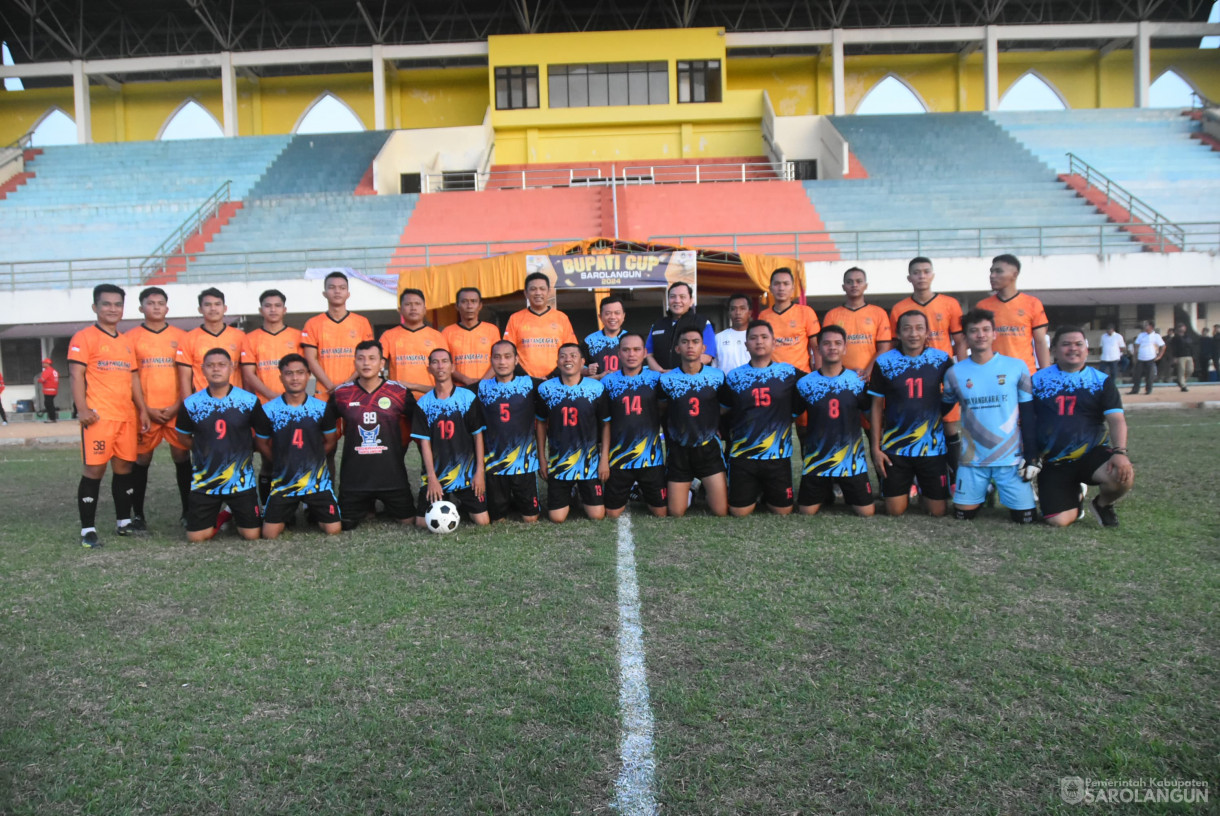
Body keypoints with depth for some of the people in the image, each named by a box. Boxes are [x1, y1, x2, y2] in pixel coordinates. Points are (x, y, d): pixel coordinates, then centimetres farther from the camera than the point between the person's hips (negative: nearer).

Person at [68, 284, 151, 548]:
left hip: (126, 416, 6)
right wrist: (82, 409, -18)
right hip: (98, 416, -6)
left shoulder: (126, 342, 18)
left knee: (124, 468, 11)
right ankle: (88, 530, 2)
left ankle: (123, 522, 22)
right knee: (95, 469, -5)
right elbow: (76, 375, -8)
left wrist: (142, 410, 13)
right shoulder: (84, 337, -2)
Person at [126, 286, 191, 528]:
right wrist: (145, 409, -7)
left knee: (182, 458, 3)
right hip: (145, 411, -1)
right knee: (141, 460, 4)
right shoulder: (131, 337, 4)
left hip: (176, 409, 1)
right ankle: (137, 514, 13)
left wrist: (177, 406, -5)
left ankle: (187, 510, 13)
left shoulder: (180, 336, 7)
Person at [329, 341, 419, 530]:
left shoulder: (400, 392, -4)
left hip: (392, 474, -1)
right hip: (353, 477, 1)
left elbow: (416, 425, 7)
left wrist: (399, 451, 6)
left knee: (409, 520, 5)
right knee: (345, 525, 8)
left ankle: (387, 506, 37)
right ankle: (368, 508, 38)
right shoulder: (341, 393, -2)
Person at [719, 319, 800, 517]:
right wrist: (729, 443, 7)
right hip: (742, 456, 0)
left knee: (783, 511, 6)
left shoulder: (789, 373, -1)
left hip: (778, 455, 0)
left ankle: (767, 492, 36)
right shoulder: (734, 376, 2)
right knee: (739, 512, 2)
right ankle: (754, 491, 33)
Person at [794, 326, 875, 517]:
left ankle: (847, 494, 34)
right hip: (816, 459, 0)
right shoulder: (805, 383, -4)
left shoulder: (858, 381, -2)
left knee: (866, 511, 0)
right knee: (807, 511, 4)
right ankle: (826, 493, 36)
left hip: (851, 458, 0)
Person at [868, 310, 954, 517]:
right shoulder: (884, 362, -4)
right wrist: (875, 447, -1)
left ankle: (923, 487, 36)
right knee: (894, 511, 3)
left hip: (932, 447, 0)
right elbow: (877, 406, 2)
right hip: (895, 448, 0)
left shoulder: (942, 360, -4)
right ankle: (906, 490, 36)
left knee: (938, 510, 4)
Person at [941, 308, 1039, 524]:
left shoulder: (1017, 367, -4)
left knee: (1025, 517, -4)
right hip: (973, 459, 1)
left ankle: (1001, 490, 29)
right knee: (963, 514, 2)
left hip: (1011, 457, -1)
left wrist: (1031, 456, -4)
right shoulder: (955, 372, -1)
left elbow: (1028, 415, 0)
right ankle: (985, 492, 34)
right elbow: (942, 410, 12)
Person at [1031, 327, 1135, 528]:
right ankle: (1075, 498, 26)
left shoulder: (1102, 381, 3)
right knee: (1058, 520, -13)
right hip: (1053, 463, 0)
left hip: (1092, 454, 0)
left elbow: (1116, 420, -6)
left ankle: (1103, 504, 6)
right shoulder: (1038, 380, 3)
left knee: (1124, 476, -32)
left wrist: (1120, 452, -23)